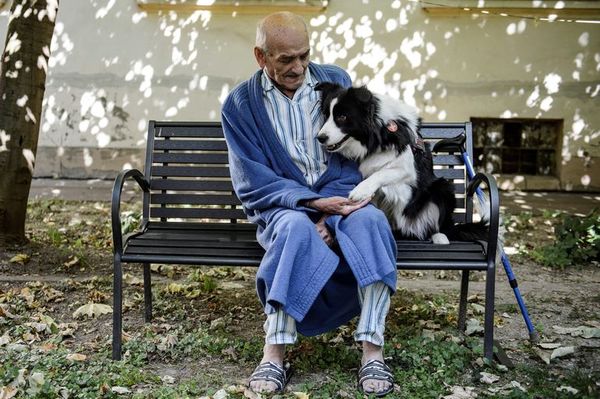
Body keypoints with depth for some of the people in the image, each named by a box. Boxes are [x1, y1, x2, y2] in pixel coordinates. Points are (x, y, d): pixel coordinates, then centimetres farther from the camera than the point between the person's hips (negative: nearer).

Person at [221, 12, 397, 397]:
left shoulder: (336, 80, 4)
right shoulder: (239, 104, -1)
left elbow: (355, 155, 1)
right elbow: (253, 182, -6)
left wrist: (329, 212, -15)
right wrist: (313, 203, -21)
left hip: (339, 198, 2)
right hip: (284, 205, -1)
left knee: (370, 221, -31)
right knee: (296, 228, -36)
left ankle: (373, 352, -30)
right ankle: (275, 354, -31)